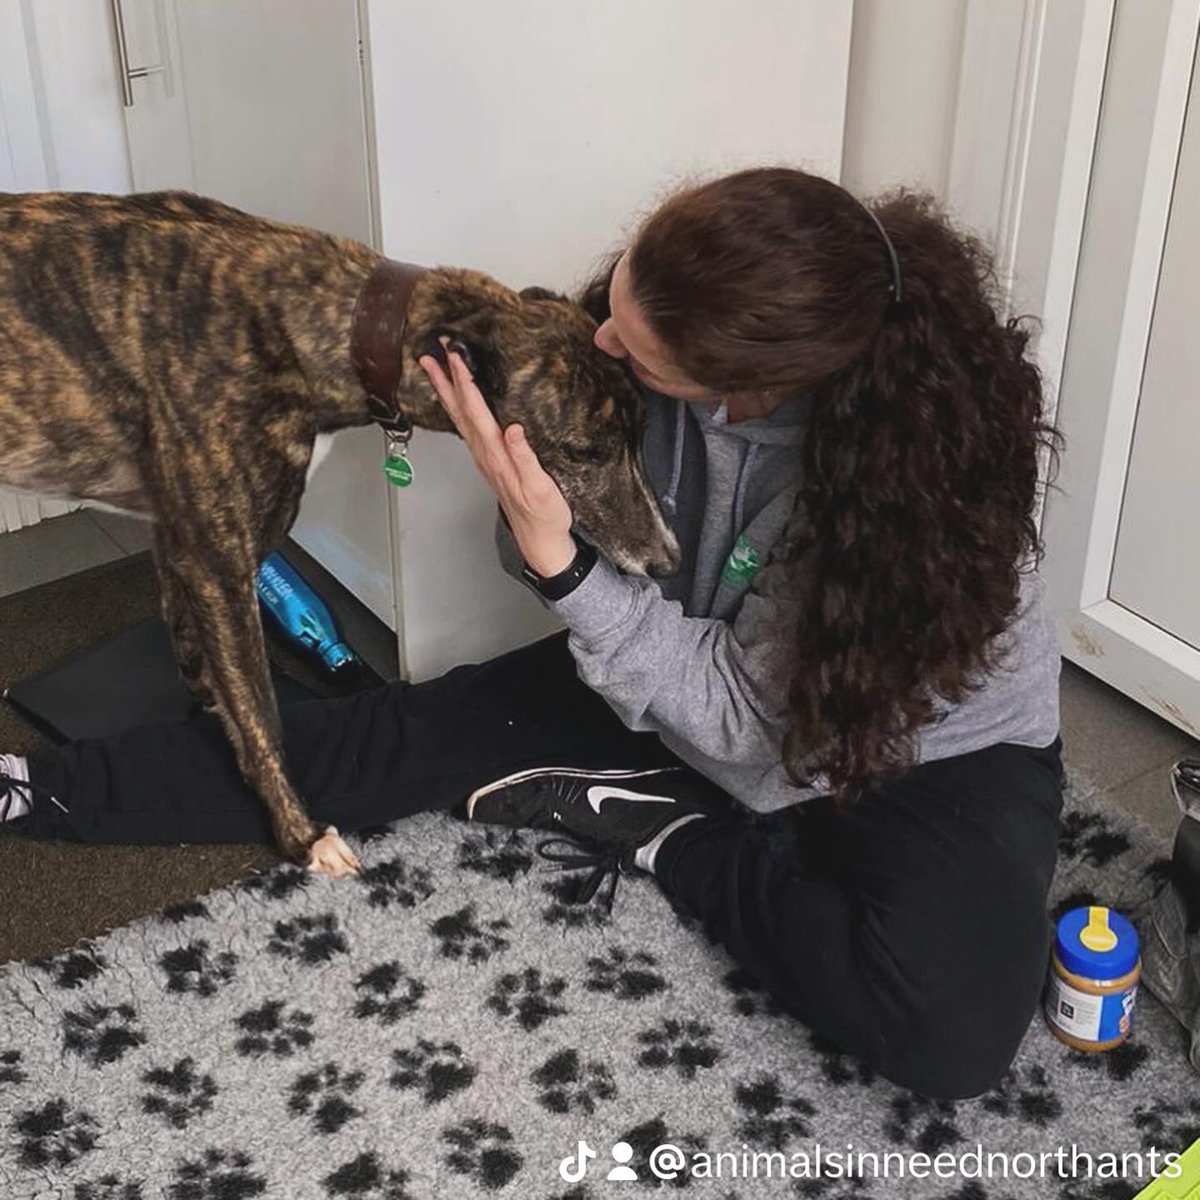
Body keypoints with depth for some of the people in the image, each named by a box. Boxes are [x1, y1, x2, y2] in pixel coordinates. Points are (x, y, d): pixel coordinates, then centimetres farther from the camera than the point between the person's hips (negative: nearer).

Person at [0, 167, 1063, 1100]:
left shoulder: (923, 459, -36)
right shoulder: (670, 309, -22)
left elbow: (748, 722, -28)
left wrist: (559, 560, -37)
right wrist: (537, 521, -30)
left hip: (930, 742, -4)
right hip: (699, 670, 4)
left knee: (954, 1028, -30)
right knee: (432, 733, -6)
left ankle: (654, 832, -10)